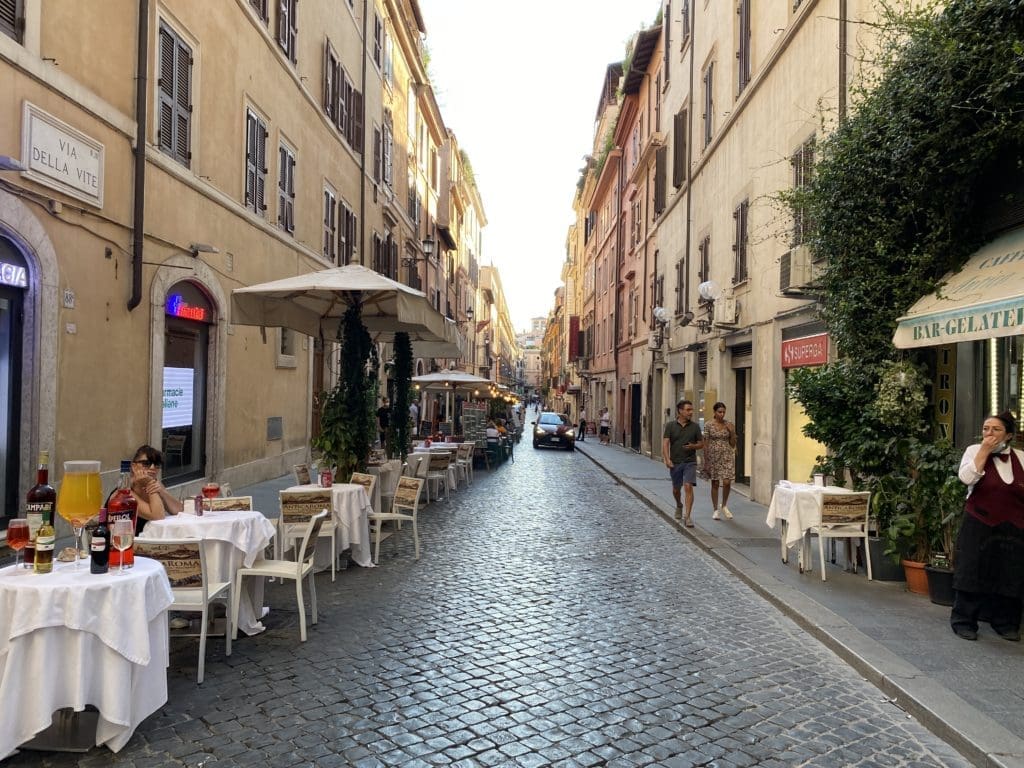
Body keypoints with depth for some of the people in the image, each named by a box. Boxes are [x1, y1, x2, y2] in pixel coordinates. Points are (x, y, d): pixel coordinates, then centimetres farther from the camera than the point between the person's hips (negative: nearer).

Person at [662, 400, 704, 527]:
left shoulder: (695, 427, 2)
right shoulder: (670, 426, -1)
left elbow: (701, 443, 9)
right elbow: (665, 443, -6)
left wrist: (693, 446, -13)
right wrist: (667, 459, -19)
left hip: (690, 462, -1)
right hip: (675, 463, 1)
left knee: (688, 487, -15)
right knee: (676, 488, 16)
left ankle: (688, 517, -13)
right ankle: (679, 506, 47)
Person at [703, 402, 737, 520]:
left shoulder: (730, 425, 3)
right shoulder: (708, 425, -3)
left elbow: (733, 445, 7)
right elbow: (705, 444, -2)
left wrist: (732, 432, -9)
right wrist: (706, 461, -4)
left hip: (727, 456, 1)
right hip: (713, 456, -1)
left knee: (727, 482, -9)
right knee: (715, 484, 4)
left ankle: (724, 506, 15)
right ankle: (715, 510, 16)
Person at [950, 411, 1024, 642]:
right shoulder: (975, 450, -2)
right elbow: (966, 478, -19)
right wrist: (984, 450, -16)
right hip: (979, 525, -3)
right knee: (972, 571, -1)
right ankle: (964, 621, 8)